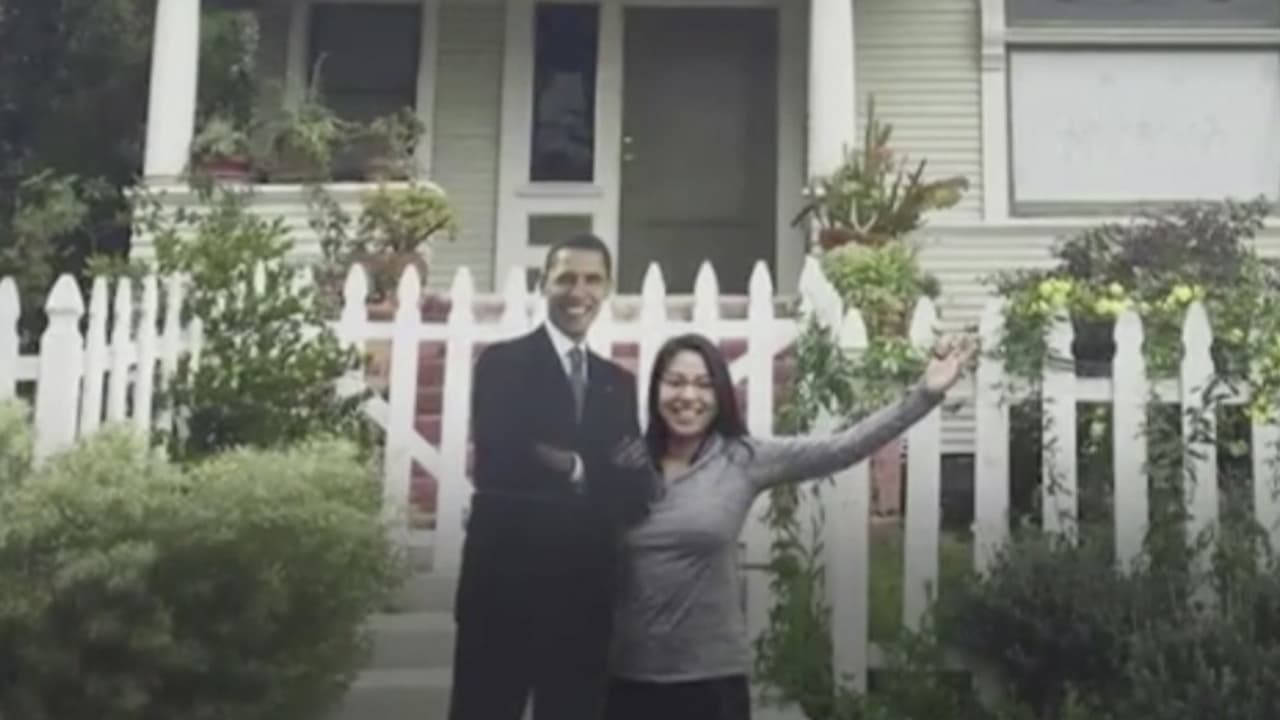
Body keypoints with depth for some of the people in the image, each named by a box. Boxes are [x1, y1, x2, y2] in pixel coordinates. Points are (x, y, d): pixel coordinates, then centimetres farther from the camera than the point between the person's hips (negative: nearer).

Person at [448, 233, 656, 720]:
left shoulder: (618, 383, 13)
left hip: (586, 593, 5)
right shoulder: (502, 363, -1)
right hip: (506, 582, -5)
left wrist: (573, 468, -13)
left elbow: (637, 494, 5)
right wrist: (597, 473, -15)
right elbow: (496, 466, -15)